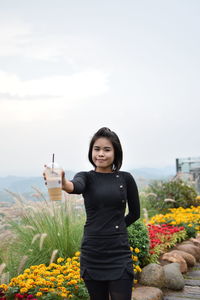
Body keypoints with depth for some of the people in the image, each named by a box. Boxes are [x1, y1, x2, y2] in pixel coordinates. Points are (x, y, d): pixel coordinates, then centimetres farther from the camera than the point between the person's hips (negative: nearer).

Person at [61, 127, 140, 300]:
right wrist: (63, 183, -47)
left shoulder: (126, 178, 3)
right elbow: (75, 187, -25)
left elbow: (135, 213, 14)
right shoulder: (86, 177, 0)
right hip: (92, 254, 0)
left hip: (119, 254, 0)